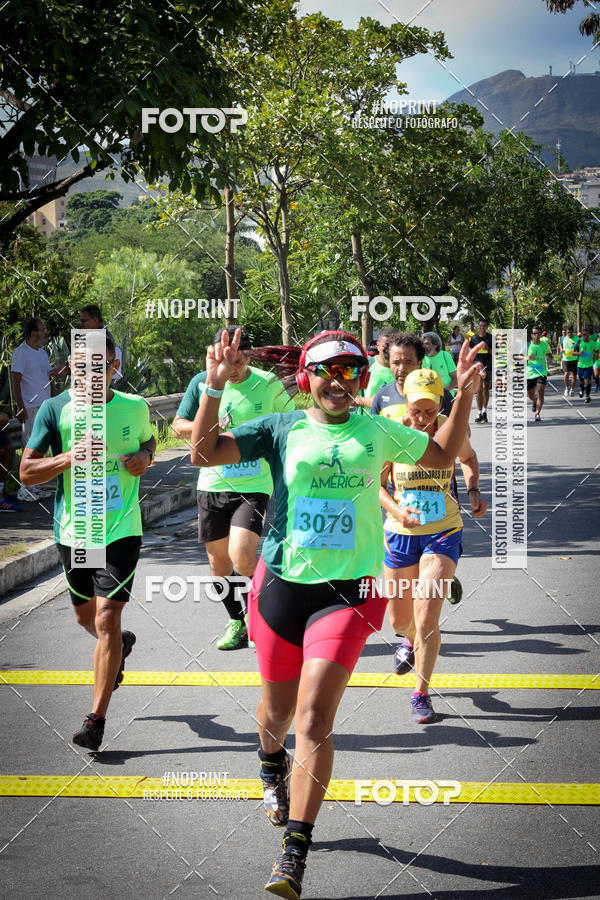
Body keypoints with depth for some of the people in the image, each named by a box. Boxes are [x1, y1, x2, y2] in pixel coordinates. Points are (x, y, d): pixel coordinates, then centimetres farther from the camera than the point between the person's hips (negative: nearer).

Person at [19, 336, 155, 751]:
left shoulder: (135, 407, -1)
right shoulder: (55, 410, -6)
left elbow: (148, 439, 21)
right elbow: (27, 471, -8)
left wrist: (145, 457, -2)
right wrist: (70, 457, -24)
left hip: (121, 529, -2)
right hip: (73, 530, 2)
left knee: (107, 618, -12)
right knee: (86, 615, 19)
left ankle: (97, 719, -7)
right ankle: (120, 645, 55)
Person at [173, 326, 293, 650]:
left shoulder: (268, 384, -4)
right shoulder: (202, 382, 0)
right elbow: (178, 425, 3)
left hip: (254, 486, -3)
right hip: (212, 486, 3)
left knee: (241, 555, -20)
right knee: (218, 562, 9)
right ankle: (237, 622, 29)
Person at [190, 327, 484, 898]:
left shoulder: (377, 432, 8)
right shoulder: (282, 429, 3)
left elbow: (442, 455, 23)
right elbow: (204, 453, -5)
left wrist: (465, 394, 11)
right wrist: (215, 386, -15)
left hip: (349, 591, -1)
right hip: (281, 583, 1)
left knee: (314, 720, -13)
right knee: (278, 707, 18)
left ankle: (295, 853, -10)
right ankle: (271, 766, 55)